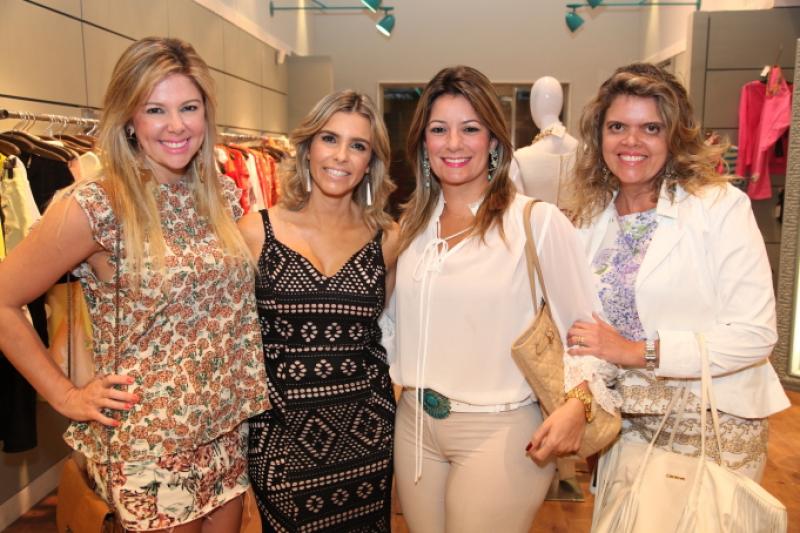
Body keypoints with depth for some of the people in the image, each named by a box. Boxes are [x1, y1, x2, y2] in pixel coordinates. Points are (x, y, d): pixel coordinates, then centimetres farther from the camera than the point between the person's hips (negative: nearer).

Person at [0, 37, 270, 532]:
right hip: (149, 447, -5)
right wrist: (66, 395, -8)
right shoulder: (95, 207, -16)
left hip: (228, 431, 5)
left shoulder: (222, 196, 1)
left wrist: (244, 397, 8)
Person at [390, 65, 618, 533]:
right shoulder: (413, 226, 5)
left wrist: (577, 402, -23)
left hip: (500, 430, -5)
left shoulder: (538, 222, -12)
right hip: (414, 424, 5)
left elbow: (586, 325, -10)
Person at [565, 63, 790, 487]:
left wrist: (639, 352, -20)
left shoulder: (720, 206, -10)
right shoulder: (592, 217, 4)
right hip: (625, 425, 4)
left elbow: (755, 333, -16)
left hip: (712, 426, -3)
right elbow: (587, 331, 7)